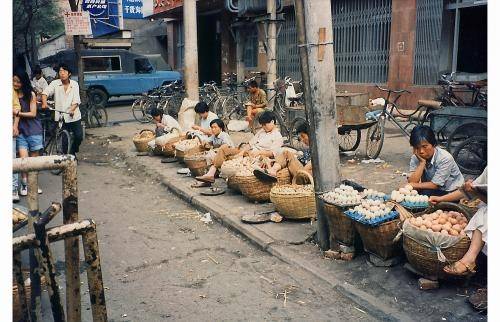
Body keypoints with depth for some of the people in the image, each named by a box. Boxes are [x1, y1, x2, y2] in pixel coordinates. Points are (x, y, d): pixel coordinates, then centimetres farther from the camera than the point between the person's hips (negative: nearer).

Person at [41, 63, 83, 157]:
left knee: (79, 136, -1)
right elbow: (45, 92, -14)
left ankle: (72, 152, 27)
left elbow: (76, 100, -6)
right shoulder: (55, 83, -2)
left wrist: (72, 110, -23)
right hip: (60, 117, -1)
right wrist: (44, 103, -34)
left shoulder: (74, 84, 1)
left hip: (74, 116, 1)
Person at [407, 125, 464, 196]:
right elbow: (411, 182, -21)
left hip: (452, 192, -4)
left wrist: (415, 185, -16)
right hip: (434, 190, 4)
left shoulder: (445, 158, -23)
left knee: (425, 193, -28)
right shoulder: (415, 158, -9)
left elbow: (435, 185, -20)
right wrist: (422, 162, -25)